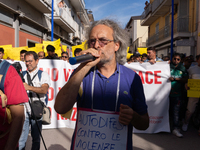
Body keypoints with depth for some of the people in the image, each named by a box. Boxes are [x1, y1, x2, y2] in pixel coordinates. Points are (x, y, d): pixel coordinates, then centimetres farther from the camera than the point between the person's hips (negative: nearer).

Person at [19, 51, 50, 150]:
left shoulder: (43, 75, 2)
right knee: (20, 138, 1)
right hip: (24, 111, 2)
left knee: (36, 138, 8)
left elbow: (44, 90, -15)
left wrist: (29, 87, -30)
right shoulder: (22, 75, 14)